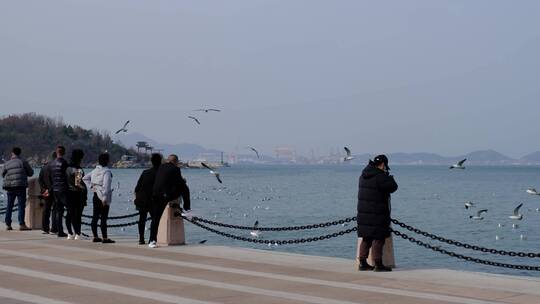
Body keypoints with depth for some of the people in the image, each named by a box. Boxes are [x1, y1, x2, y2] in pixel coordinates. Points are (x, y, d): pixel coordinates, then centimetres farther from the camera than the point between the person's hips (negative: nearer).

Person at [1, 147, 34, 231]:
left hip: (10, 187, 3)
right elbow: (31, 173, 4)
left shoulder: (6, 164, 5)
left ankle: (8, 224, 13)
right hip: (20, 187, -3)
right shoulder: (23, 162, -3)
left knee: (9, 206, 12)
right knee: (21, 206, -3)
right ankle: (21, 224, -8)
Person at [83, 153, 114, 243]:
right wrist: (105, 199, -20)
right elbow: (106, 185, -22)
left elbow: (85, 178, 17)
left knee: (95, 217, 10)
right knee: (103, 218, -4)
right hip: (103, 197, -7)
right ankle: (104, 238, 0)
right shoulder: (107, 171, -15)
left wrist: (92, 186, 12)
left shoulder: (95, 170, 8)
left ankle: (95, 237, 16)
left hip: (95, 196, 7)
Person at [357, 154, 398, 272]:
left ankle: (362, 263, 19)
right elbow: (393, 187, -12)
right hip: (376, 215, -8)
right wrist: (389, 177, 8)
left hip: (363, 213, 8)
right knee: (378, 239, -3)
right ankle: (378, 264, -2)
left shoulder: (364, 175, 10)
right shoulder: (380, 176, -17)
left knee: (366, 239, 15)